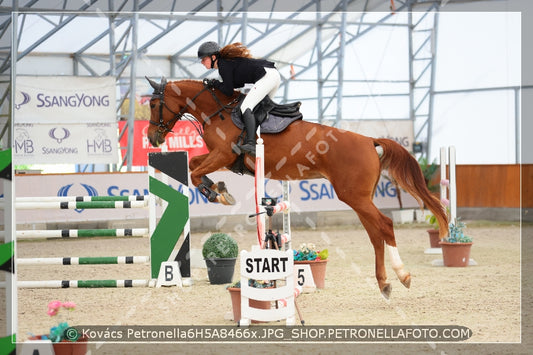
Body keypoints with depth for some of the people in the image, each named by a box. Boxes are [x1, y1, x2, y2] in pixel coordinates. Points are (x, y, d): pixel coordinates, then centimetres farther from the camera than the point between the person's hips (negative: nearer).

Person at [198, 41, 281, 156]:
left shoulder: (223, 65, -8)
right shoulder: (227, 60, 21)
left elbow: (228, 91, -9)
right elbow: (240, 83, 24)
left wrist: (216, 84, 8)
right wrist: (216, 84, 16)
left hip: (266, 76, -10)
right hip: (274, 74, 10)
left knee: (246, 107, -20)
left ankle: (251, 144, -36)